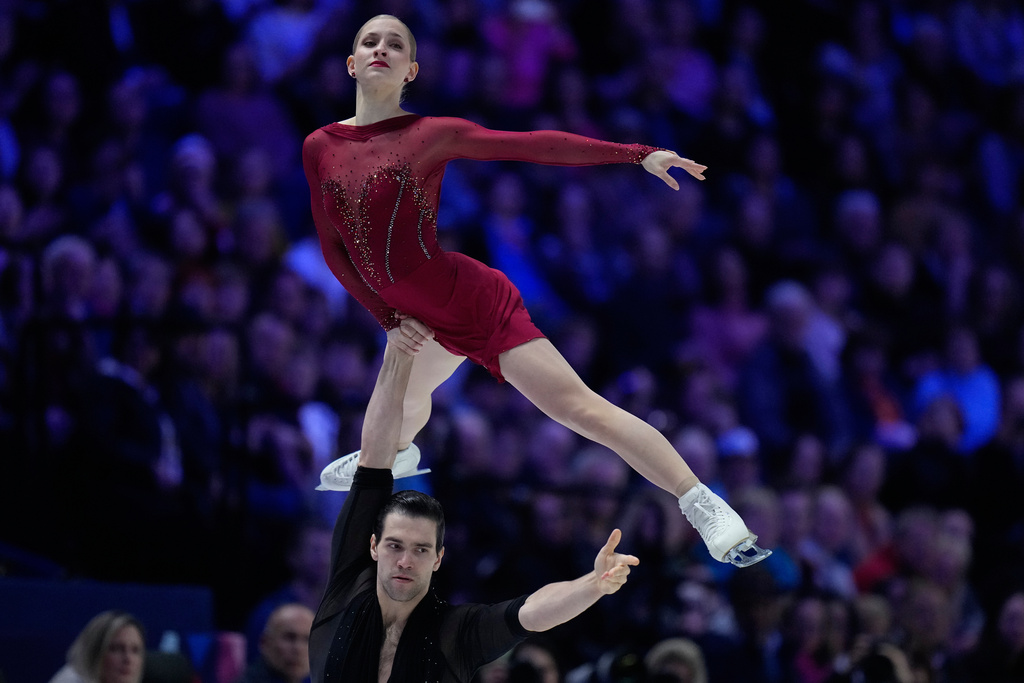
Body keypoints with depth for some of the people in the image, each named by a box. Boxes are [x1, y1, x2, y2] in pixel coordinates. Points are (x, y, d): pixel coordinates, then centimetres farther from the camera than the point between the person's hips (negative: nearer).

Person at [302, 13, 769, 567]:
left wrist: (638, 155, -22)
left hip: (477, 302, -6)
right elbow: (333, 249, 7)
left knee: (581, 408, -17)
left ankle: (705, 507, -20)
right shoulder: (319, 148, 0)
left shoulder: (432, 134, -12)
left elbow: (534, 145, -16)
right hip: (424, 321, 6)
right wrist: (388, 318, -2)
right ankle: (397, 455, 71)